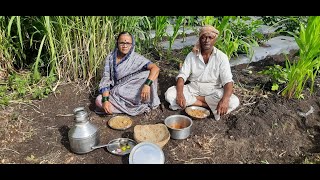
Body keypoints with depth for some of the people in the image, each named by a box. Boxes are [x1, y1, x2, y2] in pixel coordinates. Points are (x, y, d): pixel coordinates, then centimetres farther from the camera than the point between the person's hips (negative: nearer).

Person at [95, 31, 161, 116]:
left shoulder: (136, 58, -13)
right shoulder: (110, 58, -6)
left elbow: (156, 68, -25)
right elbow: (106, 79, -9)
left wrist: (147, 85, -41)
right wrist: (105, 100, -23)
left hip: (133, 93, -3)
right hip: (116, 93, 3)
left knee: (148, 74, -25)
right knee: (99, 101, -24)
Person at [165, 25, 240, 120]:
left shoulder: (221, 57, -9)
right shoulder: (191, 55, -4)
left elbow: (228, 81, -17)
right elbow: (182, 76, -10)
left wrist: (225, 99, -39)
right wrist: (180, 94, -31)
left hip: (213, 91, -1)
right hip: (193, 88, 2)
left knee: (234, 102, -29)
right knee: (169, 94, -24)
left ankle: (192, 99, -16)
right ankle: (211, 105, -17)